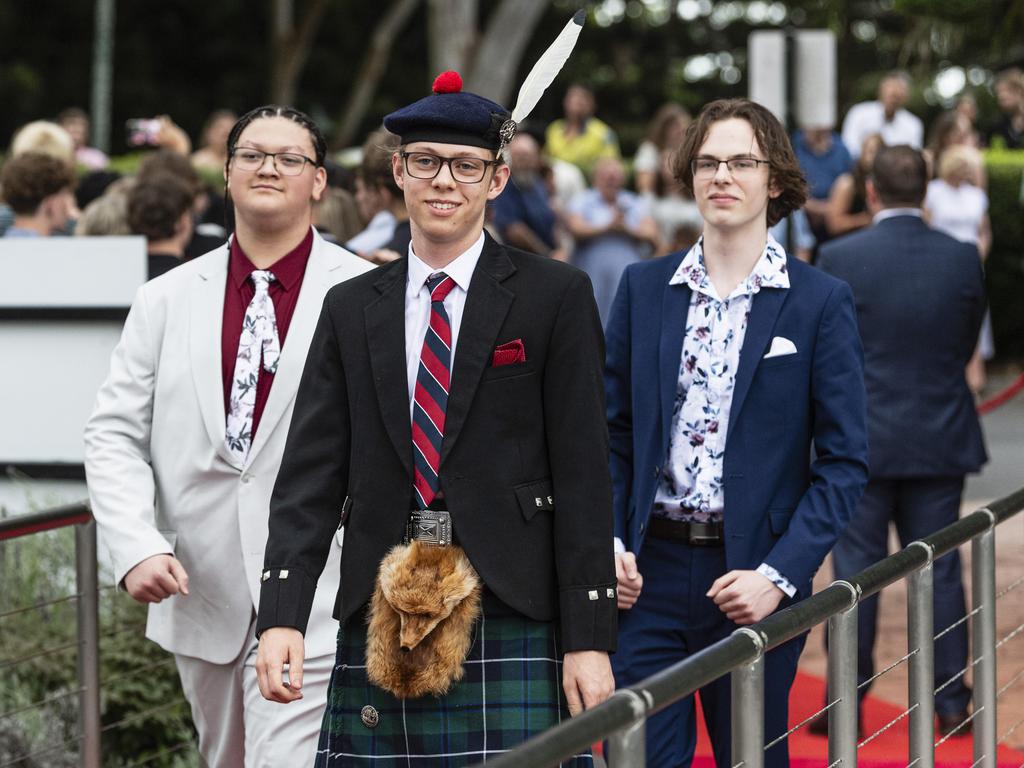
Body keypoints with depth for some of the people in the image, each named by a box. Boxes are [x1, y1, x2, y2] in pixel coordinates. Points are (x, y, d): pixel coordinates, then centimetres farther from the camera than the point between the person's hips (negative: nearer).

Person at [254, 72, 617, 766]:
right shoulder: (351, 310, 13)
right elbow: (311, 475, 7)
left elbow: (584, 476, -1)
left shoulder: (556, 297, 4)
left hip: (510, 627, -3)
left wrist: (590, 638, -6)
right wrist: (282, 617, -5)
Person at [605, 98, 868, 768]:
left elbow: (845, 461, -3)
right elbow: (614, 431, 11)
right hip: (649, 569, 2)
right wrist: (608, 545, -4)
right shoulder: (644, 288, 8)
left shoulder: (821, 303, -1)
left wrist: (780, 575, -13)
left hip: (754, 576, -2)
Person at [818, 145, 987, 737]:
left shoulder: (839, 259, -11)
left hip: (861, 442, -2)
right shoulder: (964, 259, -4)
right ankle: (953, 704, 12)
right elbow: (967, 345, 5)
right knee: (941, 572, 8)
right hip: (941, 441, 2)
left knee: (855, 574, 5)